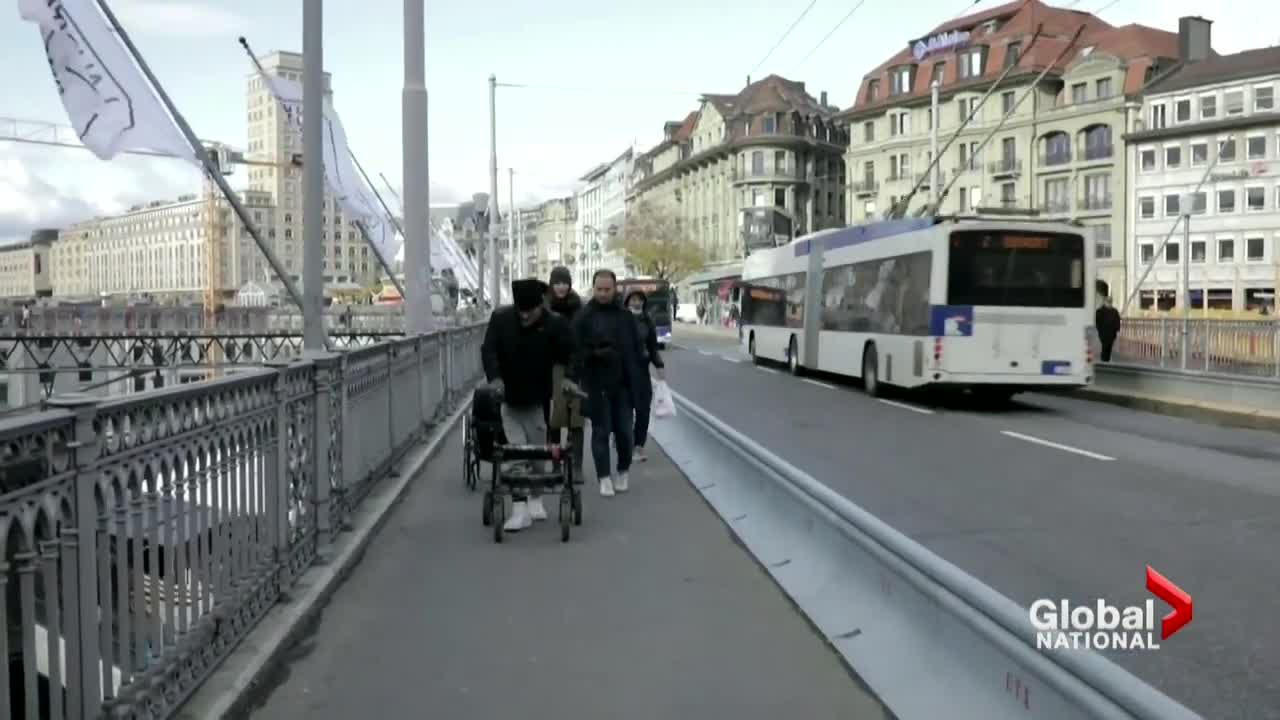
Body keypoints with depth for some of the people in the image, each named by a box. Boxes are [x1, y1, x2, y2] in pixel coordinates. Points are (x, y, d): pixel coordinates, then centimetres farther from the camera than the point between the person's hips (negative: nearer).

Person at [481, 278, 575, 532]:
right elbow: (488, 349, -14)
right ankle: (520, 509, -4)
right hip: (509, 398, 0)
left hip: (538, 399, 0)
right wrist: (494, 377, -27)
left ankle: (535, 499, 31)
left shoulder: (555, 325, -12)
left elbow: (568, 355, -8)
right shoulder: (500, 318, -10)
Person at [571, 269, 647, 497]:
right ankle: (604, 477, 11)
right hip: (596, 385, -2)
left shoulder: (625, 316, 6)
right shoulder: (583, 317, -3)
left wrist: (635, 379, 3)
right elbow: (576, 351, -5)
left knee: (624, 431, 7)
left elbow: (635, 350, 8)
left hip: (623, 384, 2)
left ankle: (623, 472, 25)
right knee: (601, 432, 3)